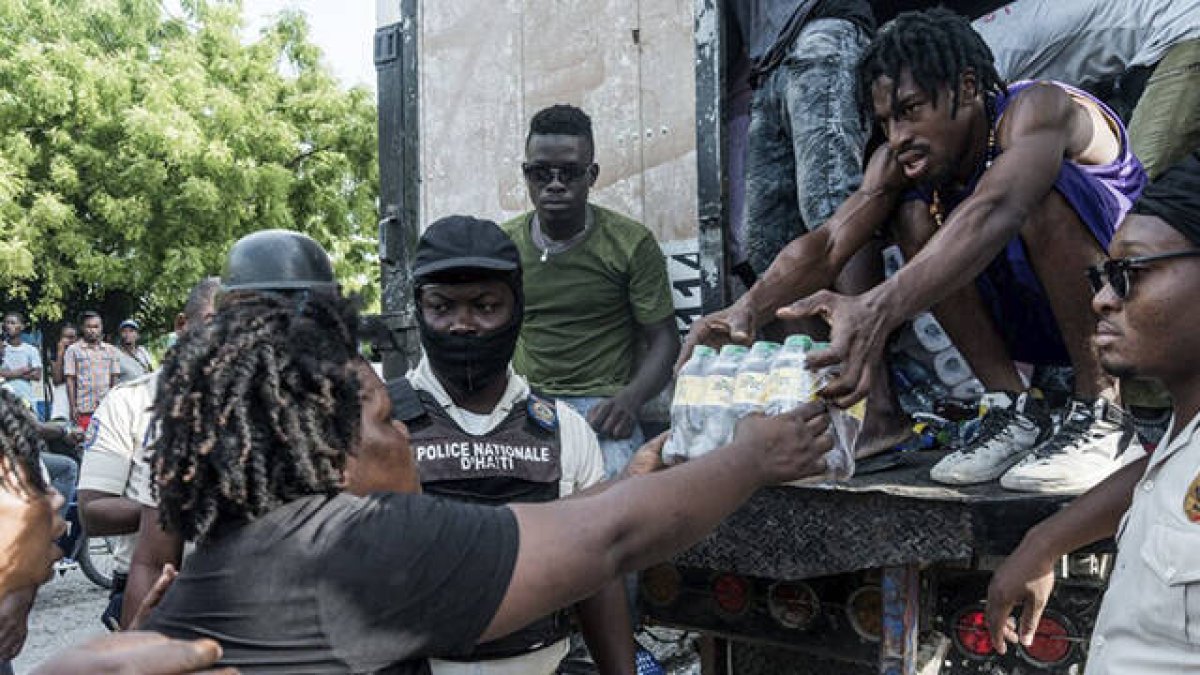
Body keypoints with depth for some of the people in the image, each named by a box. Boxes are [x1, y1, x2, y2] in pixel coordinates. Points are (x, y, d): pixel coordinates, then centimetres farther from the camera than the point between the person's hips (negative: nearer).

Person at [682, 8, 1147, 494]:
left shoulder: (1036, 108, -26)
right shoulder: (899, 162, -6)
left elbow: (994, 211, -47)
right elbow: (829, 243, -21)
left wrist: (877, 310, -61)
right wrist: (748, 309, -41)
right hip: (1040, 321, 6)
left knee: (1042, 188, -32)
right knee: (915, 216, -12)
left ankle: (1102, 413, -23)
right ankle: (1013, 410, -10)